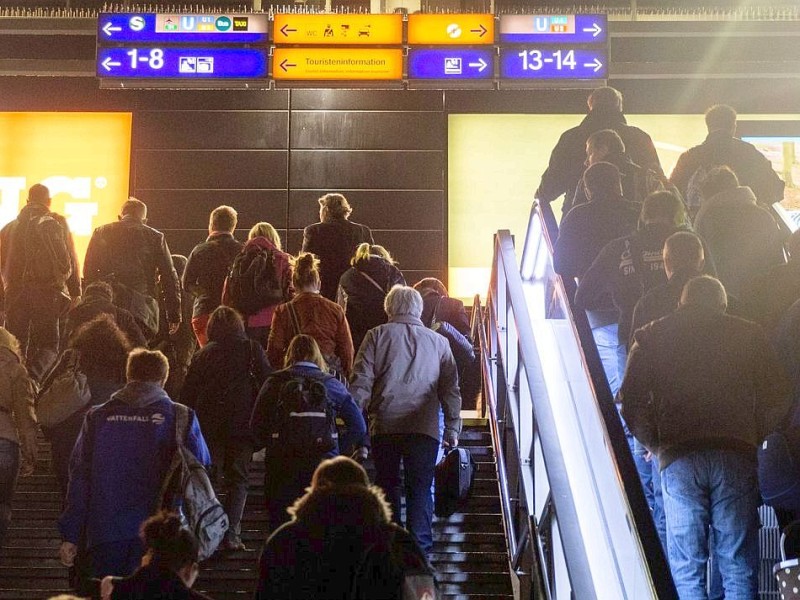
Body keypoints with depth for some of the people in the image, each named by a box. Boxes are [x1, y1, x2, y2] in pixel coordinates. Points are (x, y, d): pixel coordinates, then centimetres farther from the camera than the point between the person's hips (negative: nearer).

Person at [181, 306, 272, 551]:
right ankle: (231, 534, -5)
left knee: (209, 478, 11)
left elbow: (187, 394, 9)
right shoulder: (251, 349, 3)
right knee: (238, 479, 5)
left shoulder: (202, 354, 9)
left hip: (208, 425, 2)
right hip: (241, 423, -2)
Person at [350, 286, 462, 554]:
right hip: (424, 428, 0)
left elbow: (361, 382, 0)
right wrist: (452, 429, 10)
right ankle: (419, 548, -2)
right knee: (420, 489, 5)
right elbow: (450, 389, 8)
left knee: (387, 484, 14)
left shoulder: (377, 336, 6)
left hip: (384, 424, 0)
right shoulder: (438, 341, 10)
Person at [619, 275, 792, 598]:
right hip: (736, 456, 0)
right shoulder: (748, 335, 13)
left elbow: (631, 402, 5)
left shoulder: (651, 337, 12)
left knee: (685, 571, 5)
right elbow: (779, 398, 7)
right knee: (739, 568, 5)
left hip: (678, 459, 0)